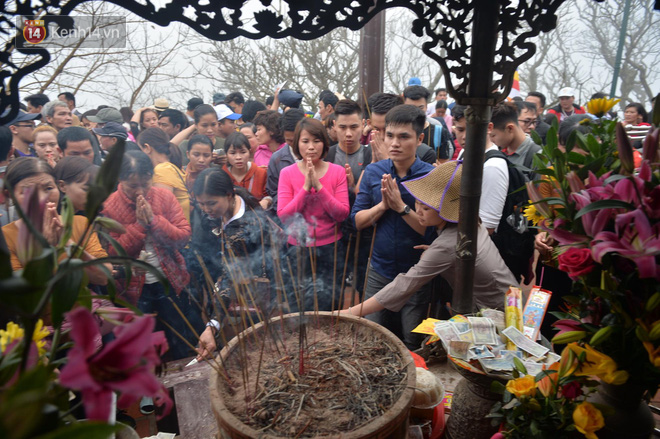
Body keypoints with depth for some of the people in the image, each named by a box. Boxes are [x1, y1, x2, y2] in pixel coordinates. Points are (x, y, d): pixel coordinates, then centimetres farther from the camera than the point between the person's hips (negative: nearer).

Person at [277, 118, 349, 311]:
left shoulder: (337, 171, -2)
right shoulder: (287, 173, -2)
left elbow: (342, 214, -10)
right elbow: (283, 215, -11)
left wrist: (318, 186, -17)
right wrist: (306, 187, -17)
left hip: (330, 248, 0)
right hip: (298, 250, 0)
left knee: (328, 306, 10)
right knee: (300, 307, 10)